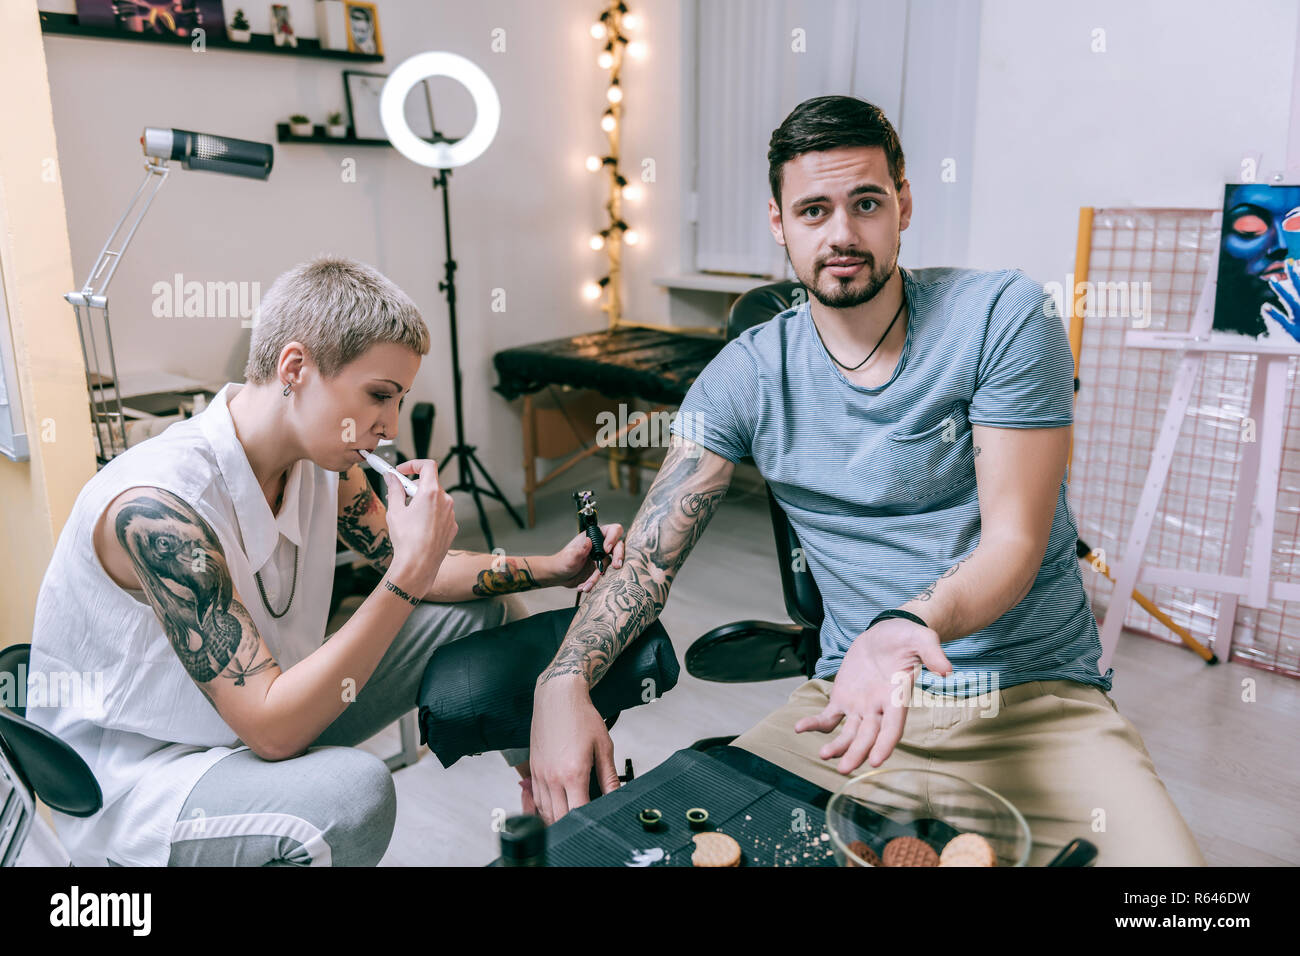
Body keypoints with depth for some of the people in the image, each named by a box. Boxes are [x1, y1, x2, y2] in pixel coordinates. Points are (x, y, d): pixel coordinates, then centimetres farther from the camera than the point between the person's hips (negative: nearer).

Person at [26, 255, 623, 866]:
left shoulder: (322, 462, -7)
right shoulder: (157, 506, -31)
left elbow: (410, 570, 6)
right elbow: (271, 729, -33)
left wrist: (552, 569, -7)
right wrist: (410, 575, -35)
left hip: (266, 716, 8)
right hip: (132, 778, -7)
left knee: (482, 610, 4)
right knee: (351, 791, -38)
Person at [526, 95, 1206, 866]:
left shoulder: (1003, 314, -6)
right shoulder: (748, 376, 1)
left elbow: (1013, 540, -11)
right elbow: (650, 554, -3)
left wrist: (911, 623, -33)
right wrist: (563, 684, -21)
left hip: (1036, 696, -1)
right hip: (855, 695, 2)